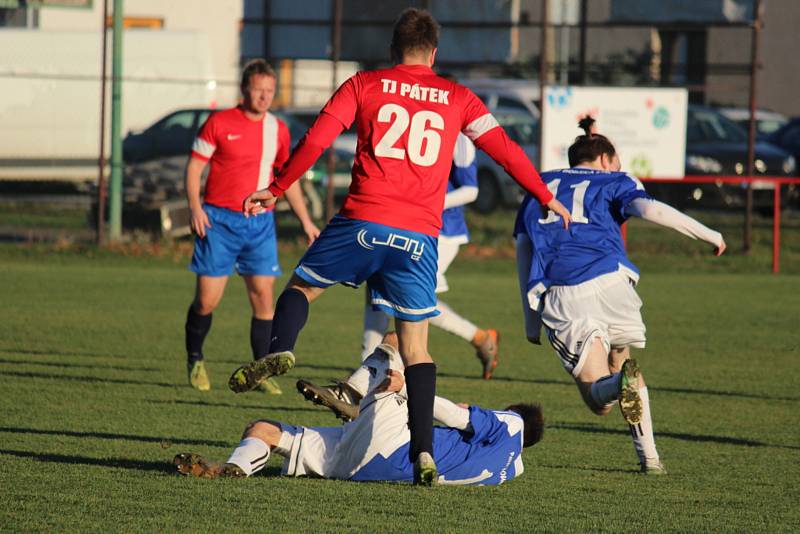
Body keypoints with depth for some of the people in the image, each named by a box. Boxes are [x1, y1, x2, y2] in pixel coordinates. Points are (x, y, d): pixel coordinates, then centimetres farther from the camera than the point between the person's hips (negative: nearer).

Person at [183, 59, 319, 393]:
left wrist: (306, 221, 17)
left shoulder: (278, 130, 8)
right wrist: (195, 207, -15)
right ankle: (194, 360, 19)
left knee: (263, 296, -5)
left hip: (260, 223, 3)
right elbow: (194, 167, -1)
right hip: (219, 220, -3)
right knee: (207, 299, -5)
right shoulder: (219, 123, -4)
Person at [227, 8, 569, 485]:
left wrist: (275, 191, 15)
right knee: (416, 345, 6)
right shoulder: (458, 98, 13)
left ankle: (279, 352, -11)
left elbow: (316, 141, 5)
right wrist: (546, 197, 26)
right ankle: (424, 451, -4)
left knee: (302, 287, 19)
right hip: (419, 238, 1)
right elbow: (505, 149, 13)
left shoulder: (364, 85, 9)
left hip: (364, 221, -1)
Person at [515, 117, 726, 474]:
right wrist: (710, 235, 3)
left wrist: (531, 319, 24)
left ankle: (621, 383, -35)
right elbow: (650, 209, -3)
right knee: (624, 363, 24)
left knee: (599, 400, 1)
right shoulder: (613, 182, 18)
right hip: (608, 281, -1)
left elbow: (523, 250, 22)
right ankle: (648, 456, 10)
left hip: (558, 297, 1)